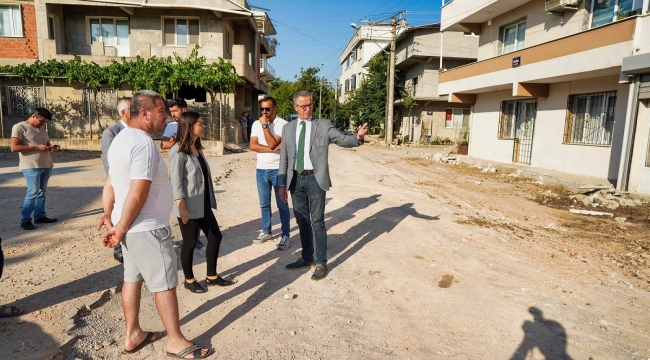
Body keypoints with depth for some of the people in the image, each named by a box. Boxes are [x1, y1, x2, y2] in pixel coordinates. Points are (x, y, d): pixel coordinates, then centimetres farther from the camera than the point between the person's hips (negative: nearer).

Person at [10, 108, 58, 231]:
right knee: (33, 192, -8)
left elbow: (47, 143, 25)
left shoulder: (42, 129, 16)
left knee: (42, 191, 10)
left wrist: (51, 147, 0)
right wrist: (37, 147, -19)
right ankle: (25, 220, 2)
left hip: (46, 165, 7)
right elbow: (14, 147, -14)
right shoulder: (19, 127, -6)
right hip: (31, 167, -7)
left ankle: (40, 216, 18)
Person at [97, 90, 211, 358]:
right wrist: (121, 229, -15)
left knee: (132, 278, 18)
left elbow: (110, 184, 13)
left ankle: (133, 335, 31)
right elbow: (137, 195, -26)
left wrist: (109, 217, 14)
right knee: (165, 284, 1)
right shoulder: (143, 143, -22)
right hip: (147, 228, -10)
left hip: (129, 226, 10)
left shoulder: (121, 138, 10)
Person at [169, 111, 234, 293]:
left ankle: (212, 276, 27)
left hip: (203, 204, 9)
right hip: (189, 206, -9)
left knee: (215, 237, 12)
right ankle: (189, 280, 26)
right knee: (190, 243, 6)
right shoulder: (178, 151, -15)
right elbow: (176, 181, -18)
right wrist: (182, 207, -22)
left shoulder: (197, 148, 12)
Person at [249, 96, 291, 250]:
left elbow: (272, 144, -20)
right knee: (264, 204, 15)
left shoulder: (283, 124, -10)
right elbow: (252, 145, -6)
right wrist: (272, 149, -16)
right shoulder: (256, 124, 5)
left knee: (282, 205, 3)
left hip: (278, 170, -5)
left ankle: (285, 236, 12)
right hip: (261, 170, 5)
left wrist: (265, 125, -17)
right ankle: (266, 232, 30)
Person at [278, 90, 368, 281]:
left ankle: (321, 263, 13)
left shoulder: (323, 125, -1)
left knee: (317, 222, 1)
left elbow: (343, 139, -12)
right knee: (302, 221, 14)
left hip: (314, 179, -4)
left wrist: (358, 137, -34)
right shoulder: (288, 128, 8)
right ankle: (307, 258, 30)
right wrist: (282, 184, 5)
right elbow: (284, 159, 9)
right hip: (295, 180, 4)